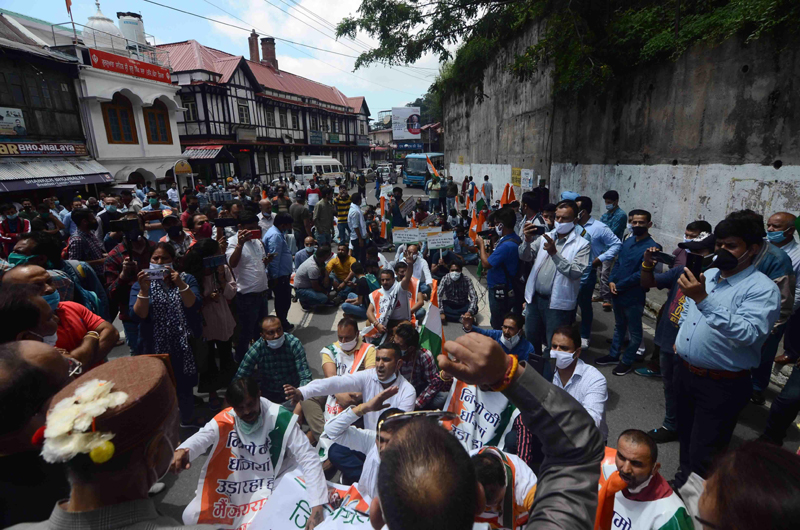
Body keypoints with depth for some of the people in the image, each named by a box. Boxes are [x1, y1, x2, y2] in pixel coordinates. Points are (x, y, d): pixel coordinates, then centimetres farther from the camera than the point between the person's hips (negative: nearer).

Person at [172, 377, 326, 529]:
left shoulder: (280, 419, -24)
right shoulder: (226, 419, -13)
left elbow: (309, 459, -28)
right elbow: (203, 435, -34)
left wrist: (317, 508, -37)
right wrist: (183, 450, -59)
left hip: (268, 490, -3)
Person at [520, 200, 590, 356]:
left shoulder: (582, 245, -6)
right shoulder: (545, 237, 9)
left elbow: (575, 272, -19)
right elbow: (525, 257, 3)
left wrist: (555, 253, -26)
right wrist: (528, 241, -16)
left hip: (557, 303, -5)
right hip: (535, 298, 5)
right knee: (531, 341, 19)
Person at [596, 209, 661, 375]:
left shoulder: (652, 247, -16)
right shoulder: (628, 241, 6)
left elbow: (641, 274, -20)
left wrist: (619, 286, -15)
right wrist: (611, 281, -6)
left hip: (634, 297, -7)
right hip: (617, 293, 7)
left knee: (634, 331, 11)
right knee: (619, 327, 22)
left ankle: (627, 362, 25)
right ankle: (613, 355, 35)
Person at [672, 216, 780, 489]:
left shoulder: (763, 289, -16)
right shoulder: (706, 275, 6)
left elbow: (748, 333, -33)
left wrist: (704, 300, -39)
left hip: (721, 386, -7)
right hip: (685, 372, 7)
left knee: (703, 458, 2)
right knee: (686, 438, 25)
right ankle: (682, 483, 46)